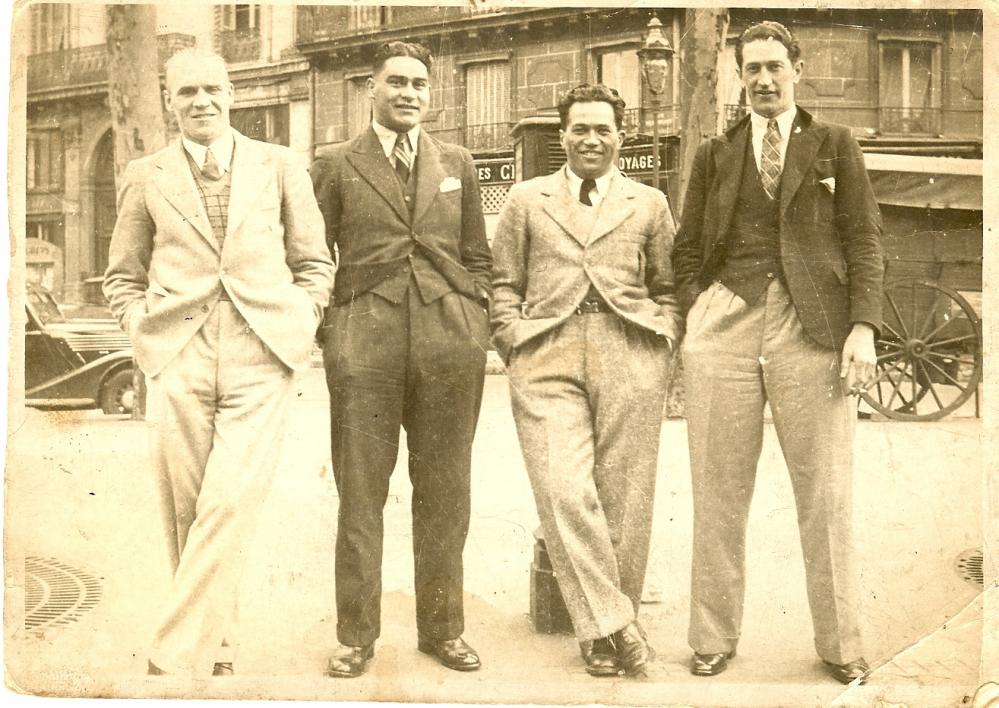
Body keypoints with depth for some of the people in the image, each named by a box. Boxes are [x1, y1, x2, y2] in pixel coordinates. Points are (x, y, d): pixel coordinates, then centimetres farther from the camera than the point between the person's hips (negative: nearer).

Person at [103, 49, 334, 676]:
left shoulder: (281, 166, 10)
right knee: (186, 518, 3)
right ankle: (216, 651, 19)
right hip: (179, 362, 2)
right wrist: (147, 333, 5)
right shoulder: (146, 176, 12)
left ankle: (175, 661, -11)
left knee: (231, 506, -16)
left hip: (261, 363, -1)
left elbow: (315, 263, 15)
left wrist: (300, 329, 3)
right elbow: (123, 277, 20)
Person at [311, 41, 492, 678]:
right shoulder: (336, 166, 8)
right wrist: (331, 332, -1)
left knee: (444, 495, 7)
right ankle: (356, 637, 10)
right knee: (360, 495, 1)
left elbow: (477, 256, 16)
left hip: (450, 345, 2)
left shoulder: (457, 164, 15)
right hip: (365, 345, -2)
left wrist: (473, 326, 6)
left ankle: (443, 629, 18)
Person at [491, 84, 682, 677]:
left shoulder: (650, 204, 19)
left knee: (624, 501, -1)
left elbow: (668, 287, 20)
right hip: (547, 361, 0)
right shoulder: (526, 200, 18)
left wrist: (663, 343, 4)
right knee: (565, 494, -14)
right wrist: (515, 344, 3)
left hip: (632, 361, 1)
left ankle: (616, 620, 12)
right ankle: (610, 627, -9)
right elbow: (505, 284, 16)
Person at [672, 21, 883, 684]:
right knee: (720, 494, 3)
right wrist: (696, 317, 1)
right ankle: (715, 639, 13)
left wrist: (863, 326, -6)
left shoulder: (836, 145, 12)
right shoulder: (714, 155, 16)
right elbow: (687, 249, 16)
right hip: (725, 322, 2)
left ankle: (841, 645, 12)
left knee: (826, 493, 0)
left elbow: (865, 242, 6)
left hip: (811, 326, -1)